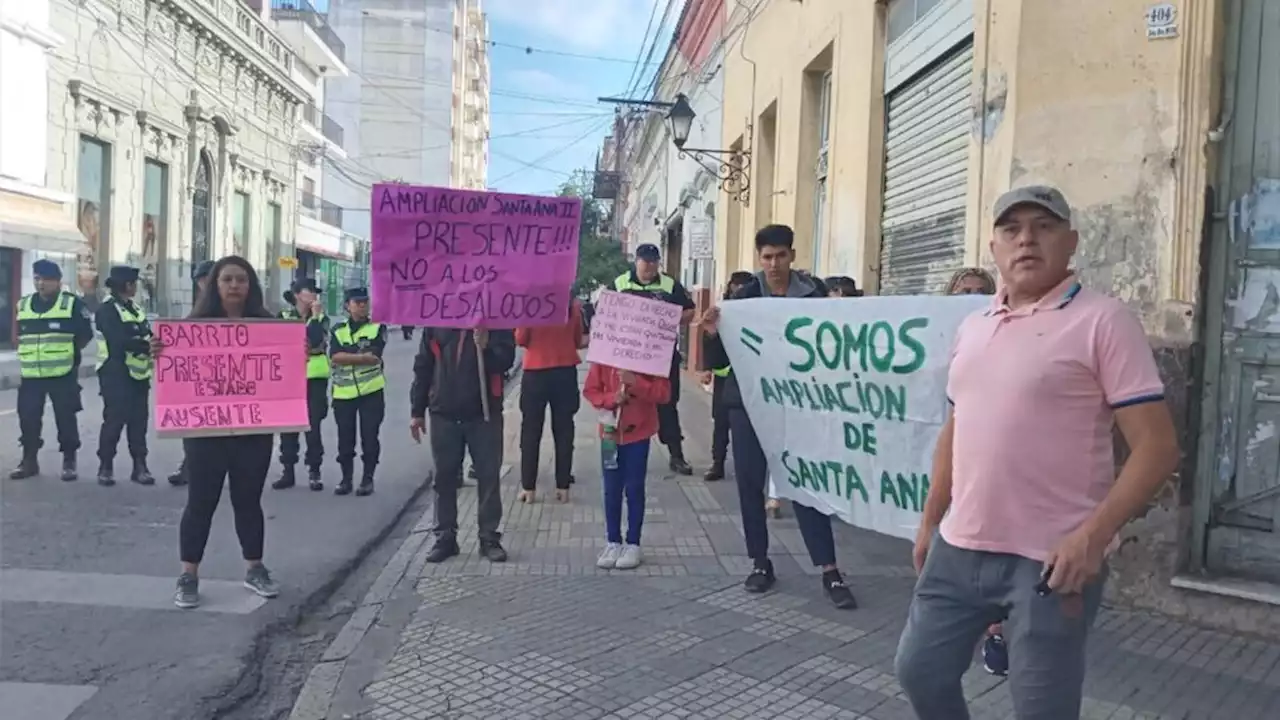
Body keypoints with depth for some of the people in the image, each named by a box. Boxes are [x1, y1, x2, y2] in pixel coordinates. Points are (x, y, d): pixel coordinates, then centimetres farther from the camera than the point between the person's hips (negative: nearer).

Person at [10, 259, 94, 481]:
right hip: (31, 375, 4)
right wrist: (29, 354, 10)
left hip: (63, 374, -4)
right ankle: (29, 461, 20)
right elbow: (20, 335, 21)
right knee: (28, 417, 7)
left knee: (65, 418, 1)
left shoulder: (72, 304, -5)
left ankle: (69, 462, 12)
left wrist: (68, 351, -3)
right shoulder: (23, 305, 10)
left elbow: (86, 333, -3)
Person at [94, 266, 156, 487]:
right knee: (114, 420, -4)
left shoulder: (135, 309, 17)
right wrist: (148, 346, -28)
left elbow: (147, 335, 12)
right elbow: (120, 341, -22)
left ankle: (140, 466, 13)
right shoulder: (107, 309, -10)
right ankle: (106, 466, 8)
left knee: (139, 421, 8)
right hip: (116, 374, -7)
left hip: (138, 373, 7)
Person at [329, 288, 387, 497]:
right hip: (343, 392, 2)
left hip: (371, 391, -2)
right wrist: (362, 356, -15)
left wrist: (346, 355, -11)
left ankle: (367, 479, 13)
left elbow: (374, 356, -13)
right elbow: (334, 357, -9)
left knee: (369, 437, 1)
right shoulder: (338, 330, 8)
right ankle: (346, 478, 21)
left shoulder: (378, 327, 2)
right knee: (345, 438, 8)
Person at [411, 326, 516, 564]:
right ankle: (445, 537, 19)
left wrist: (486, 347, -28)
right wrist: (417, 411, 5)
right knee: (444, 478, 8)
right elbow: (423, 366, 7)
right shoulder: (436, 321, 6)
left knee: (488, 477, 3)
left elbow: (505, 360, -7)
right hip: (443, 413, 2)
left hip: (484, 414, -1)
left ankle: (489, 537, 14)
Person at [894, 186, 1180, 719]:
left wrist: (1093, 535, -22)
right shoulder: (972, 327, 11)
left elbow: (1156, 445, -13)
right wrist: (930, 520, 18)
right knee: (919, 670, 15)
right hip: (959, 549, 6)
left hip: (1050, 561, -6)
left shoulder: (1102, 320, -9)